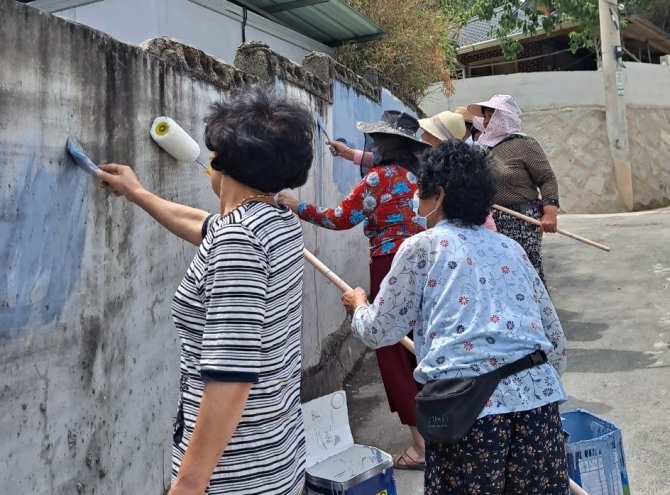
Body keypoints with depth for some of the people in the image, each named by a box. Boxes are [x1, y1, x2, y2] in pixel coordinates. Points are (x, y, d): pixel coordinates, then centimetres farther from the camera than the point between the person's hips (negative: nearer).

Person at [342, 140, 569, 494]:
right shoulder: (510, 248, 18)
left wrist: (359, 305, 32)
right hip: (537, 393, 5)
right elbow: (554, 333, 21)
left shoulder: (421, 247, 5)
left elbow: (380, 333, 11)